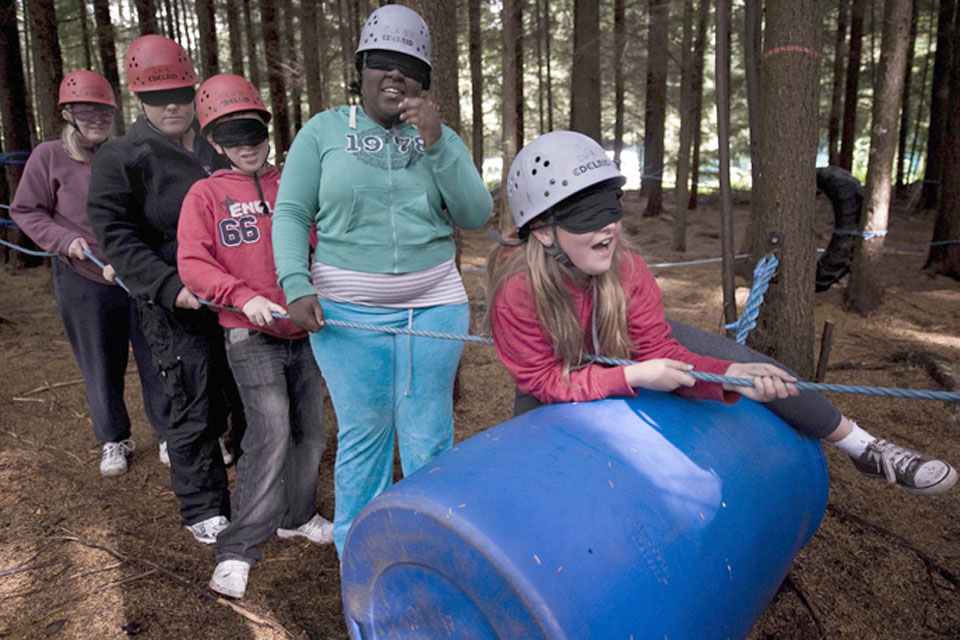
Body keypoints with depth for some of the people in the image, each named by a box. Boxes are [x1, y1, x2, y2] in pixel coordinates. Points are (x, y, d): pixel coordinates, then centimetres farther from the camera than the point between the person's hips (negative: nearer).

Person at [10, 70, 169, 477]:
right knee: (101, 367, 11)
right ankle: (114, 440, 29)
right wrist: (66, 240, -11)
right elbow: (26, 211, 4)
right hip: (84, 280, 0)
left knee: (156, 359, 5)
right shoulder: (49, 157, -3)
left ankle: (167, 433, 22)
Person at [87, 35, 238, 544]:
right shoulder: (121, 157, -2)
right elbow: (117, 236, -8)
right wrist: (171, 286, -21)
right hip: (175, 307, -5)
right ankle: (203, 511, 18)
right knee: (196, 411, 0)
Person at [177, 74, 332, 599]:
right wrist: (243, 297, -20)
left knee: (309, 430, 11)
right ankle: (236, 551, 0)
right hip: (250, 337, -4)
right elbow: (192, 264, -6)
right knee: (270, 433, -12)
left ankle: (296, 516, 33)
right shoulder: (206, 194, 1)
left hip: (303, 330, 4)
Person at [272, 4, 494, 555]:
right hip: (347, 311, -1)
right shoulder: (324, 131, 5)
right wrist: (297, 287, -12)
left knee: (429, 437, 6)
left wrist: (436, 145, -12)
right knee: (362, 434, 5)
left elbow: (476, 215, -2)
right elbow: (290, 214, 1)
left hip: (433, 305, 2)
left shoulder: (442, 138, 9)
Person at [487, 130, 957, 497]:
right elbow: (545, 381, -33)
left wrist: (730, 375, -40)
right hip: (557, 378, -2)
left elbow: (657, 351, -23)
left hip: (635, 345, 2)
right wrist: (633, 376, -45)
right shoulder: (515, 293, -38)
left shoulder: (627, 268, -29)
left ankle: (864, 448, 10)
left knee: (744, 362, -8)